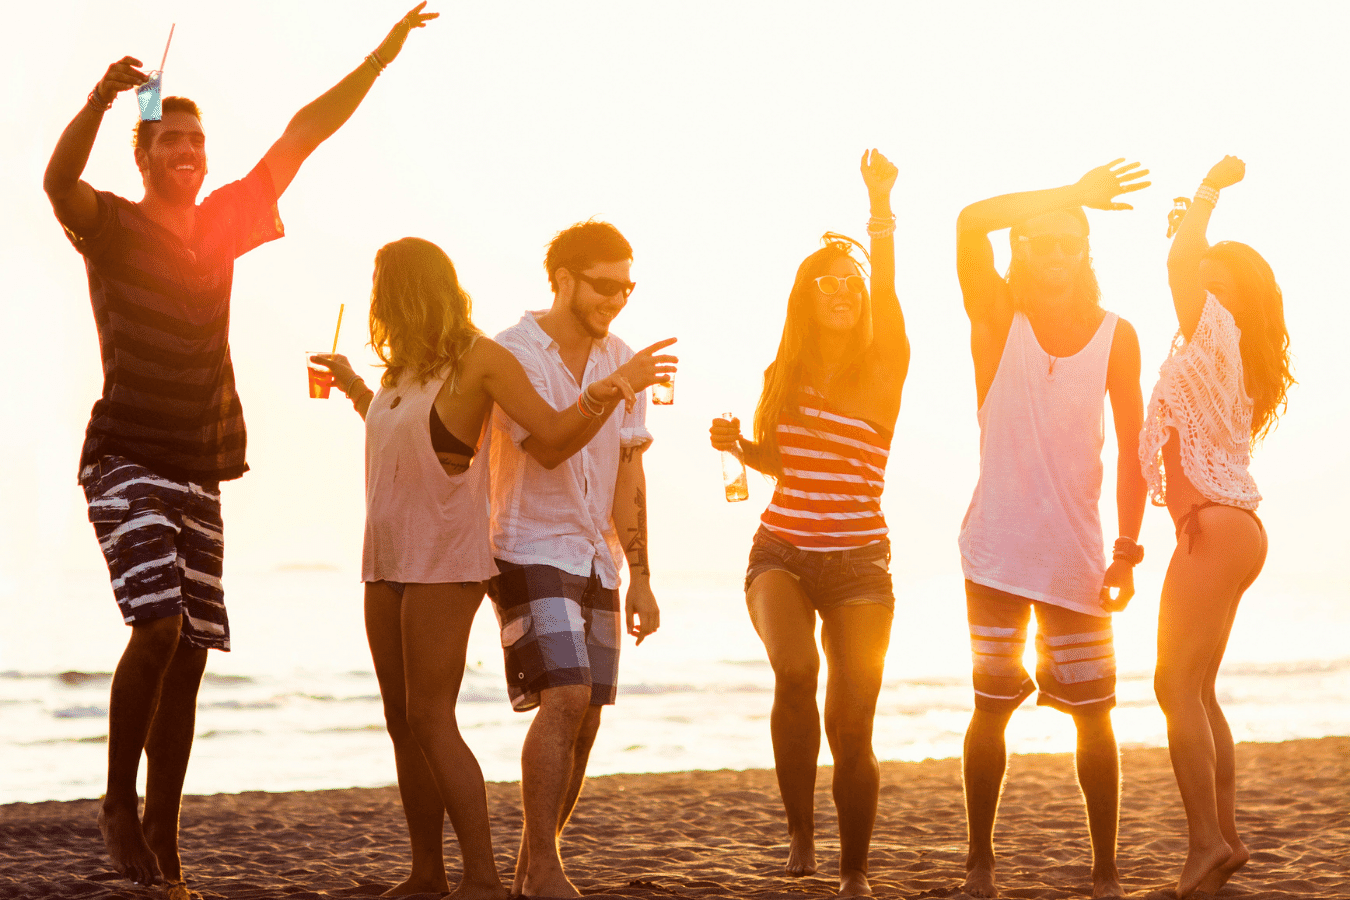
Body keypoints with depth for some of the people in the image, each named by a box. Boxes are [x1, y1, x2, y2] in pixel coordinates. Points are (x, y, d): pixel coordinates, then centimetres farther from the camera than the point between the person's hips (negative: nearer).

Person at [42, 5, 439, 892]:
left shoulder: (224, 222, 11)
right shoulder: (112, 226, -3)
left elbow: (303, 136, 12)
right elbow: (60, 181, -25)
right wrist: (99, 100, -42)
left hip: (200, 470, 6)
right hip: (126, 458, -5)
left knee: (190, 652, 4)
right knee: (160, 626, -21)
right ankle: (120, 800, -2)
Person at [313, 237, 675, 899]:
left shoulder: (479, 359, -10)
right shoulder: (407, 367, 14)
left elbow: (556, 433, -16)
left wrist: (616, 385, -31)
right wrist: (351, 386, 39)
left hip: (445, 563, -8)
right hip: (390, 560, 8)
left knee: (430, 720, -14)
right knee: (402, 720, 7)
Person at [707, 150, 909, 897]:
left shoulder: (882, 373, -3)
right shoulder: (784, 376, 7)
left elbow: (886, 299, -21)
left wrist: (881, 206, -33)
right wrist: (738, 445, -3)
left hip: (858, 562, -1)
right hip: (782, 551, 1)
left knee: (851, 728, -2)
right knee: (795, 669, -29)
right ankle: (799, 830, -13)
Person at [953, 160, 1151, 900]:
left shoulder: (1115, 337, 2)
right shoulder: (997, 315, -2)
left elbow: (1131, 448, 3)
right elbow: (972, 222, -19)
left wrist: (1128, 550, -2)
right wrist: (1073, 194, -19)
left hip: (1076, 559, 1)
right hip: (997, 552, -1)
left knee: (1093, 715, 2)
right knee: (991, 707, 5)